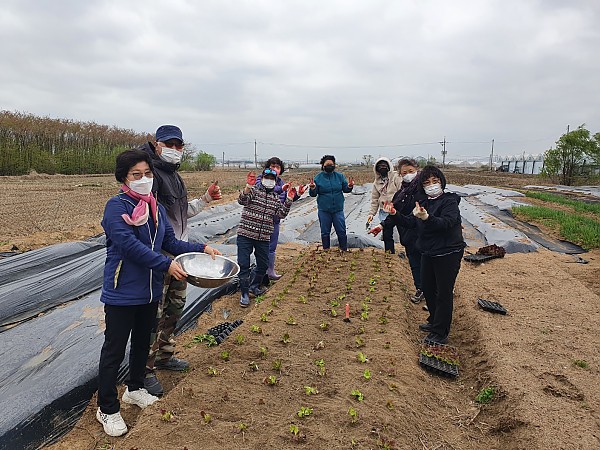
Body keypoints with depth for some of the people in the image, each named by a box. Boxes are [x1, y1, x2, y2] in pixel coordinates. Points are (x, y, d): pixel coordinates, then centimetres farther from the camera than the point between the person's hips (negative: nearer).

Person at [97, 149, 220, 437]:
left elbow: (170, 242, 6)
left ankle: (134, 389, 43)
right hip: (122, 293, -7)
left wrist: (201, 249, -6)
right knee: (114, 350, 6)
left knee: (142, 342, 22)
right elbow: (130, 244, -26)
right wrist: (166, 265, -30)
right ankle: (107, 409, 23)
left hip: (150, 291, 7)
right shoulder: (116, 207, -15)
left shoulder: (156, 208, 6)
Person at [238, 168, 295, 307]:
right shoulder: (253, 190, -2)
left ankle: (253, 287, 34)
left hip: (264, 237, 5)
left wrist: (289, 199, -5)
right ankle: (245, 293, 11)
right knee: (243, 264, -2)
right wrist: (248, 187, -36)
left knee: (263, 265, 12)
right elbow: (242, 201, -20)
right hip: (245, 234, -5)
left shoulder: (275, 198, 13)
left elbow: (281, 214, 5)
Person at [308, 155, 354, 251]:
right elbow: (313, 194, -3)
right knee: (325, 232, 10)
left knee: (341, 231, 7)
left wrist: (349, 186, -15)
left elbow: (345, 189, 6)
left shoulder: (340, 176, 1)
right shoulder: (318, 178, -4)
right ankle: (326, 250, 25)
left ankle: (344, 250, 21)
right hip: (324, 210, -1)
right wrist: (312, 189, -24)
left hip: (338, 209, 1)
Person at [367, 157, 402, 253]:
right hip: (384, 212, 5)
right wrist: (371, 213, 6)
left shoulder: (395, 177, -4)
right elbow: (374, 199, 13)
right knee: (387, 235, 9)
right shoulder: (377, 182, 12)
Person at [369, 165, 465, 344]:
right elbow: (411, 222, 7)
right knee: (427, 288, 17)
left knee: (444, 292, -1)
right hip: (428, 252, 8)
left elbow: (446, 223, -30)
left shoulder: (450, 201, -14)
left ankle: (440, 333, 9)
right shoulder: (423, 202, 8)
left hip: (448, 254, -8)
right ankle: (435, 321, 37)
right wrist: (395, 214, -8)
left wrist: (426, 217, -46)